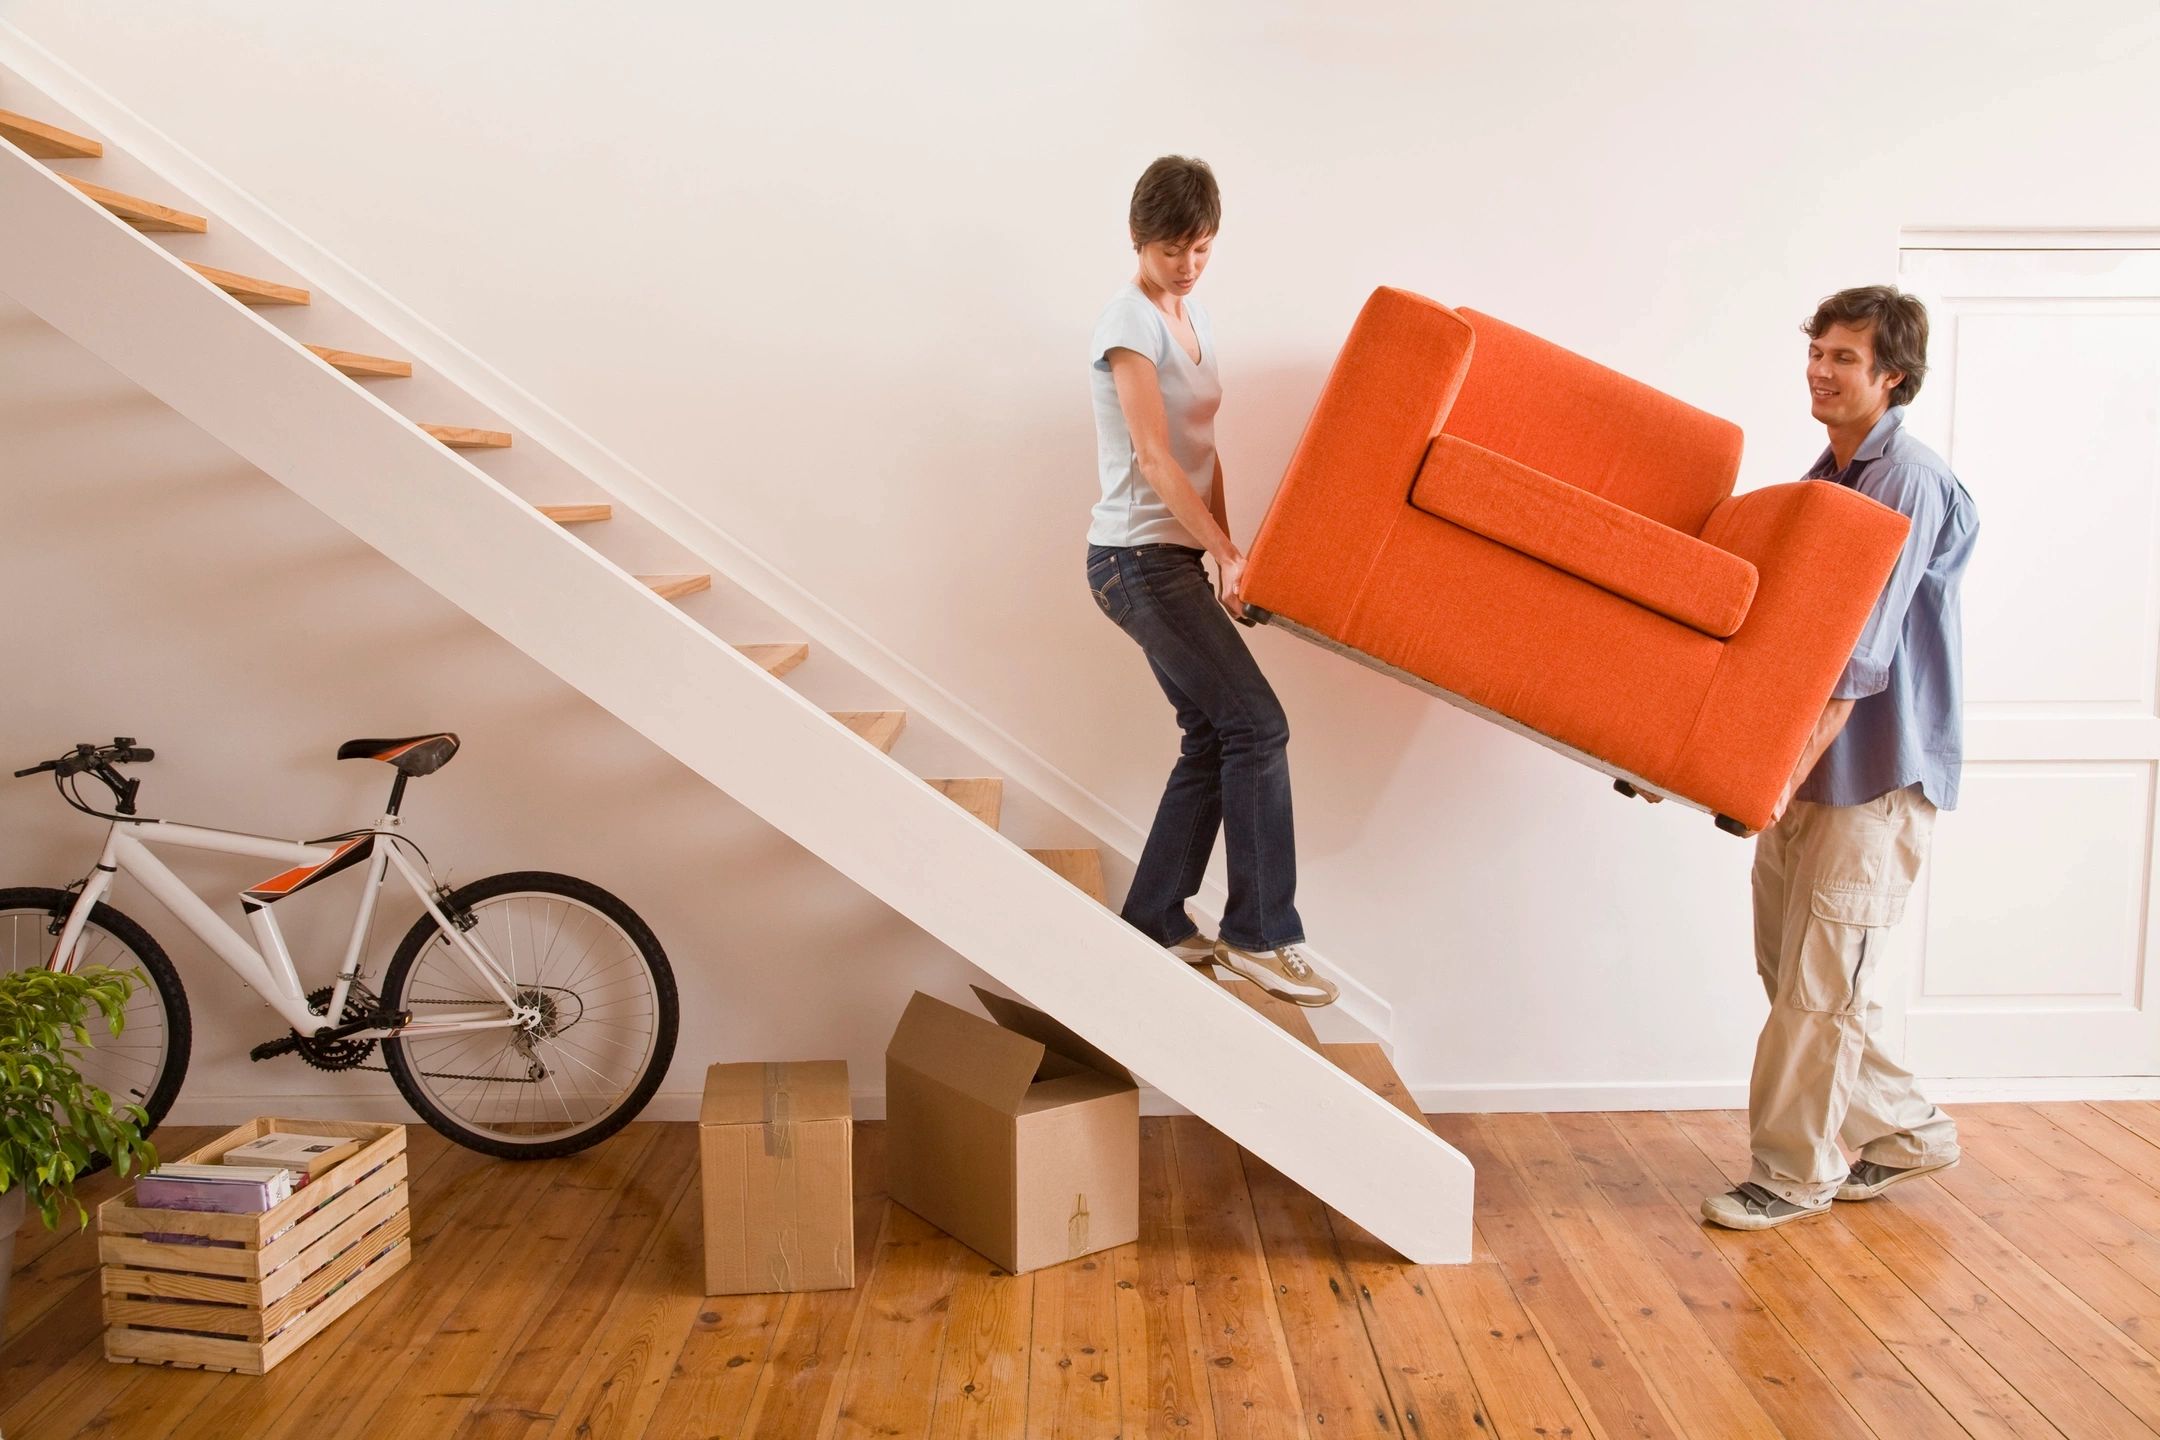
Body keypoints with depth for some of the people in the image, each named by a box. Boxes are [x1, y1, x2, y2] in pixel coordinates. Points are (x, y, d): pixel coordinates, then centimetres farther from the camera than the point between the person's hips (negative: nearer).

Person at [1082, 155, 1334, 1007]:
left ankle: (1154, 923, 17)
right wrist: (1229, 552, -18)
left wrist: (1225, 554, 9)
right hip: (1137, 559, -9)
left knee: (1216, 738, 8)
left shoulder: (1192, 317, 15)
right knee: (1256, 725, -9)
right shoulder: (1130, 321, -12)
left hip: (1177, 559, 9)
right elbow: (1156, 460, -18)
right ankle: (1260, 934, 2)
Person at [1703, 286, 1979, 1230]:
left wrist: (1794, 762, -29)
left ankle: (1793, 1172, 11)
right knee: (1790, 965, 13)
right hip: (1809, 762, 9)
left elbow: (1865, 647, -23)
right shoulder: (1827, 478, 13)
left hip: (1879, 767, -9)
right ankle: (1905, 1128, 29)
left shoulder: (1911, 480, -14)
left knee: (1821, 978, -3)